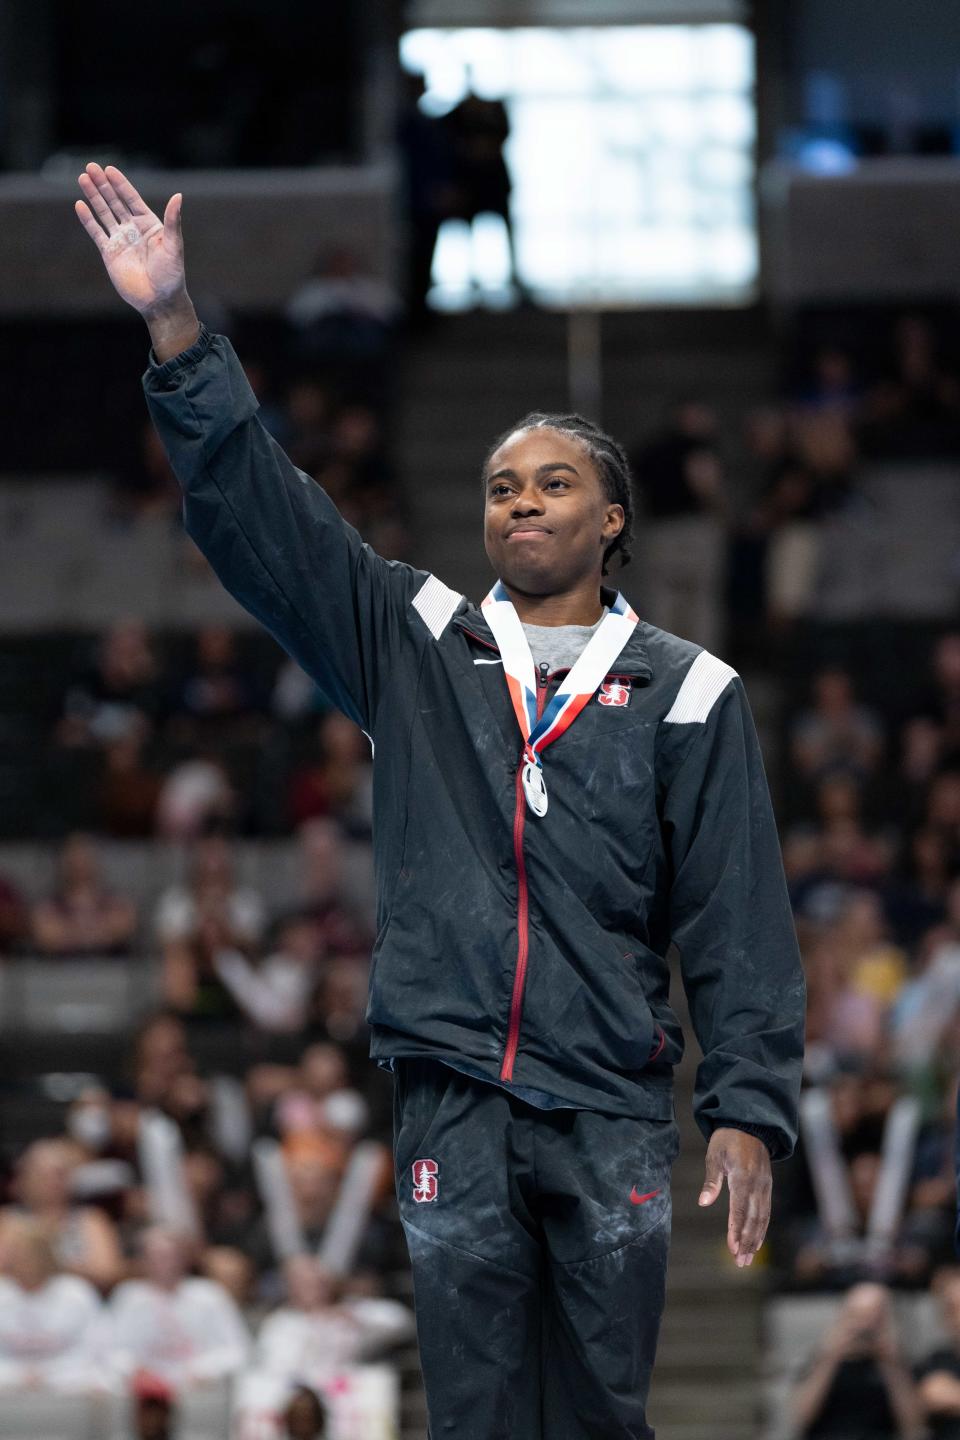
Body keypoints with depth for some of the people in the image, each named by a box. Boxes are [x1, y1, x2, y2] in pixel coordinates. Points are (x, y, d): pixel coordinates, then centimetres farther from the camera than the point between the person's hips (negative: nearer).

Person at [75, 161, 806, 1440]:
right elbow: (257, 516, 3)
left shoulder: (685, 694, 7)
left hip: (613, 1116, -1)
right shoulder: (416, 647, 10)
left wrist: (748, 1109, -5)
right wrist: (176, 330, -7)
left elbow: (737, 917, 3)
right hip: (450, 1106, 1)